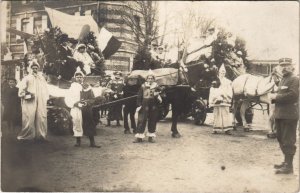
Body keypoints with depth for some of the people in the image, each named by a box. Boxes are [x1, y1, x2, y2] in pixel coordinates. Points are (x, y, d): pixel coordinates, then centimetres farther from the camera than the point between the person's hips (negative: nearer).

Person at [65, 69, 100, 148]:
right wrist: (76, 103, -16)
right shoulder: (72, 87, 7)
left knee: (90, 126, 0)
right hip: (76, 109, -1)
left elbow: (92, 98, 7)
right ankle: (78, 141, 12)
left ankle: (92, 143, 5)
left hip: (87, 109, 1)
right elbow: (68, 99, 0)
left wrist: (86, 102, -13)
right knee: (77, 124, -2)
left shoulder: (87, 87, 9)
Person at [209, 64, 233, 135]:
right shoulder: (215, 81, 9)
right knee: (217, 115, 3)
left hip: (225, 101, 0)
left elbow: (229, 93, 6)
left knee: (225, 114, -3)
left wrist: (223, 94, -7)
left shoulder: (227, 82, 8)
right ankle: (216, 129, 6)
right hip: (216, 101, 1)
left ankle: (227, 129, -4)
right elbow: (212, 92, 6)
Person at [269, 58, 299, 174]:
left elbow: (292, 95, -22)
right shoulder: (282, 80, 20)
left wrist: (276, 97, -16)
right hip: (280, 115, 9)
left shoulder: (294, 79, -8)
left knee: (288, 141, -6)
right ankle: (286, 162, 28)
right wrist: (273, 97, 4)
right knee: (281, 139, 16)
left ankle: (289, 166, -1)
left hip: (289, 115, -9)